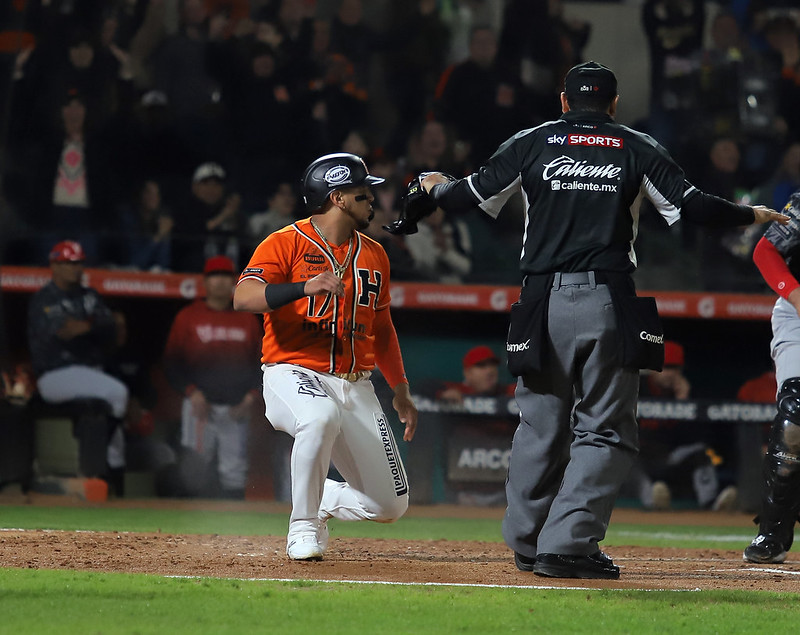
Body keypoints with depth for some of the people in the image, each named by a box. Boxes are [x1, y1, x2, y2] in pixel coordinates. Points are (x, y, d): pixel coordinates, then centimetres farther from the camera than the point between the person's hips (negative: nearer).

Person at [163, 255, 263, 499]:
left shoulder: (248, 320, 13)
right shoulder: (187, 317, 7)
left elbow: (261, 363, 13)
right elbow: (172, 362, 4)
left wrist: (251, 396, -2)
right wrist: (191, 392, -9)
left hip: (237, 409, 2)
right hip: (201, 405, -2)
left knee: (234, 474, 0)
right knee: (196, 470, -10)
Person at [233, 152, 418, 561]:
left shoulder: (374, 255, 15)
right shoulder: (285, 244, -5)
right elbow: (243, 297, -21)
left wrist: (401, 392, 20)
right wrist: (305, 288, -33)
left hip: (355, 386, 6)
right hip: (294, 374, -6)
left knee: (390, 504, -3)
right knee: (321, 417, -42)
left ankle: (320, 501, 29)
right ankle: (303, 527, -24)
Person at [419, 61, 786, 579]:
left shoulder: (532, 143, 9)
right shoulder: (638, 148, 6)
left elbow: (473, 196, 10)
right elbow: (690, 206, 0)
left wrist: (437, 188, 32)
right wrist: (753, 215, 17)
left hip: (543, 301, 2)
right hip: (609, 303, -2)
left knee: (540, 424, 13)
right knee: (605, 430, 1)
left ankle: (527, 543, 20)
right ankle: (567, 545, -11)